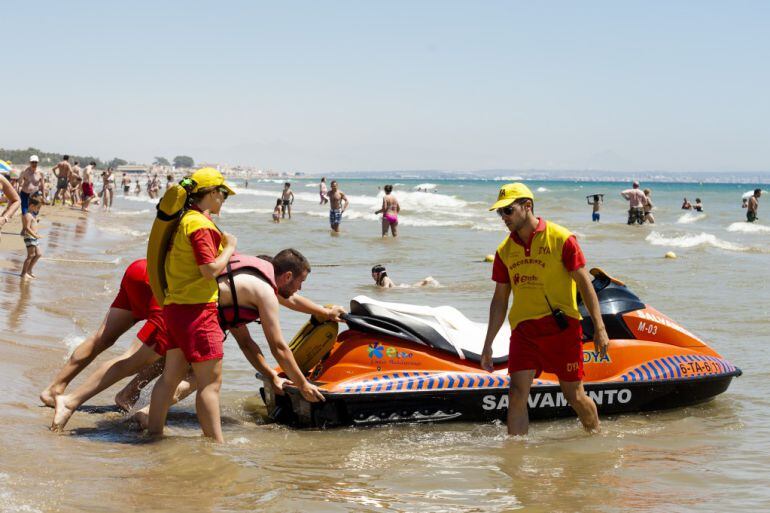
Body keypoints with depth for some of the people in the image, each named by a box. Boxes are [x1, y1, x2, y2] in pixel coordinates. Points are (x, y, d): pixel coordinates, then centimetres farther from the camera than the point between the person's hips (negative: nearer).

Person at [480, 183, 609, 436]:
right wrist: (488, 345, 13)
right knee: (517, 393, -10)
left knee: (574, 396, 5)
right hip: (524, 328, 3)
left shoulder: (560, 238, -5)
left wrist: (599, 328, -7)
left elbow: (584, 283, -4)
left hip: (562, 327, -3)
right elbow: (500, 299, 15)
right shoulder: (505, 250, 8)